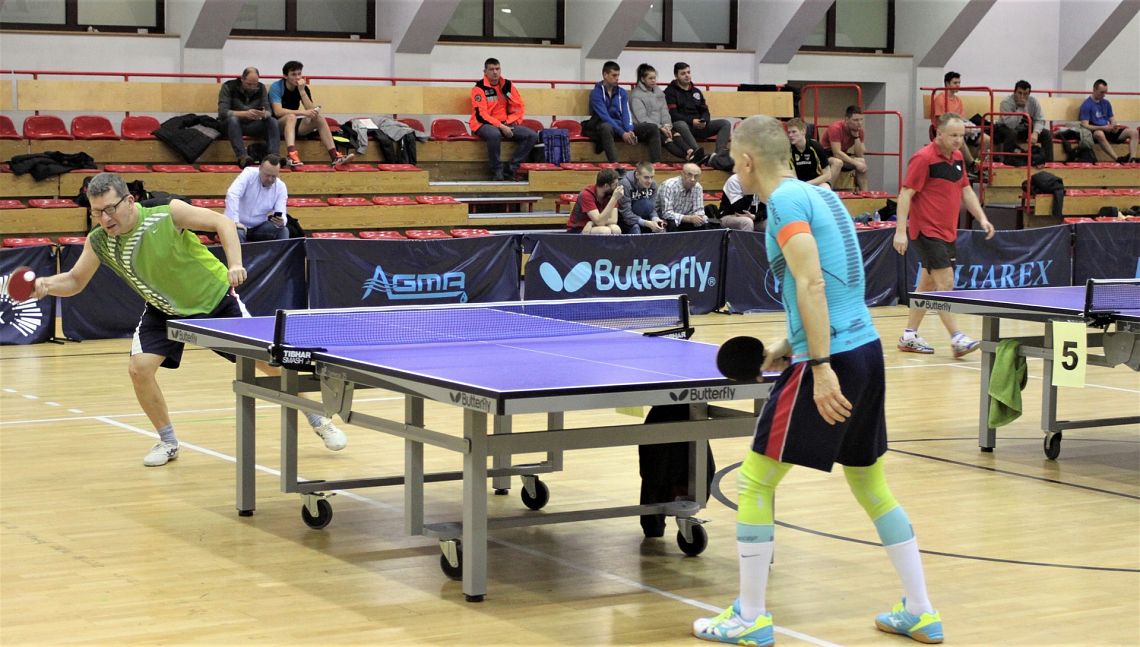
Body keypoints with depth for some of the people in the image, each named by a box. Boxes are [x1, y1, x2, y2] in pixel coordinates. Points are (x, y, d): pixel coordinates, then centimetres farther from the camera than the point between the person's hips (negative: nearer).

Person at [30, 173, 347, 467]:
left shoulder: (168, 214, -29)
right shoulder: (98, 242, -18)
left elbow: (223, 222, -22)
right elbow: (75, 281, -6)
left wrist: (234, 265, -36)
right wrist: (46, 284, -26)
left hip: (215, 298, -3)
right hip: (164, 310, 3)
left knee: (268, 360, -3)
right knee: (140, 369, -16)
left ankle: (318, 421, 19)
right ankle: (168, 442, 8)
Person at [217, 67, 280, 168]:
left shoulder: (261, 88, 2)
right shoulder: (228, 87, -11)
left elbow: (268, 111, -4)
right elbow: (222, 112, -22)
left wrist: (264, 114, -31)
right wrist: (245, 113, -37)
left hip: (251, 125, 4)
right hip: (230, 124, -4)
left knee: (273, 121, -20)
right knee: (233, 119, -37)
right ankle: (242, 156, -47)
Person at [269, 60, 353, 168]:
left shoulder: (303, 88, 2)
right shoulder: (276, 87, -13)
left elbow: (311, 110, -10)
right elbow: (278, 111, -27)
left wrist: (302, 91, -19)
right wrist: (303, 113, -31)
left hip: (295, 125, 5)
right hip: (277, 124, -5)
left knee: (319, 118, -16)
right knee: (291, 117, -36)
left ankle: (335, 156, -26)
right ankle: (291, 156, -57)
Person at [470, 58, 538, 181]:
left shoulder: (507, 85, 6)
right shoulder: (479, 88, -10)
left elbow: (520, 107, 11)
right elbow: (480, 115, -17)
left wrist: (509, 123, -5)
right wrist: (501, 126, -23)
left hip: (505, 124, 6)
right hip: (484, 125, -6)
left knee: (532, 136, -13)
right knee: (494, 134, -41)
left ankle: (510, 169, -14)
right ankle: (497, 171, -24)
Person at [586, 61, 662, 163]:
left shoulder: (622, 93, 13)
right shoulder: (596, 93, -6)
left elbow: (626, 114, 3)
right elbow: (604, 116, -16)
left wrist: (629, 131, -19)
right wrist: (622, 133, -24)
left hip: (621, 125, 6)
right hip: (605, 126, -6)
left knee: (652, 128, -10)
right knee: (606, 128, -44)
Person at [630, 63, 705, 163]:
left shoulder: (658, 91, 20)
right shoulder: (636, 95, -2)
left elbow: (664, 110, 13)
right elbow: (642, 118, -12)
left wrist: (667, 125, -8)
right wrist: (660, 127, -21)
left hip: (660, 126, 6)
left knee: (675, 133, -26)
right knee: (666, 138, -32)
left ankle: (690, 152, -51)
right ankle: (689, 157, -53)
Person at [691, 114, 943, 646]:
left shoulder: (785, 200, -10)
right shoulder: (819, 194, 17)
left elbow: (812, 284, -20)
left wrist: (820, 366, -23)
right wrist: (790, 348, 24)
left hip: (831, 360, -9)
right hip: (867, 348, 9)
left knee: (755, 481, 2)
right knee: (871, 485, 18)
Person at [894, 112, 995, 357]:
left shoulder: (957, 157, 10)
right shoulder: (924, 158, -15)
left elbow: (966, 190, 20)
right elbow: (906, 194, -16)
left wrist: (981, 218, 8)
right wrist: (900, 231, -21)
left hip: (947, 232, 9)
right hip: (927, 231, -9)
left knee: (928, 285, 12)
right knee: (945, 282, -14)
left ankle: (909, 337, 19)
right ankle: (957, 338, -15)